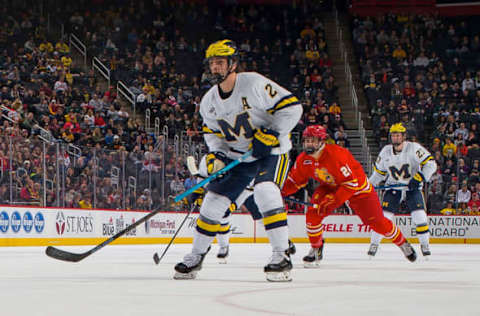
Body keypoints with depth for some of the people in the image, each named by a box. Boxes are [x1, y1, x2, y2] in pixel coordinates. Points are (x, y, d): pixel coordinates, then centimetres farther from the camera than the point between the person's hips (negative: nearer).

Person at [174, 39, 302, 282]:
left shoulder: (254, 84, -20)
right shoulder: (209, 101, 1)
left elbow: (292, 106, -19)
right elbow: (211, 131, 15)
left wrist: (272, 133, -26)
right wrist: (215, 155, -2)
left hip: (272, 152, -6)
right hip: (237, 157, 6)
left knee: (265, 192, -30)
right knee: (214, 200, 2)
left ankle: (282, 257, -25)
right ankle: (195, 257, 20)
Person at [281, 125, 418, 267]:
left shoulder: (336, 155, -35)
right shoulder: (304, 159, -14)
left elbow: (351, 183, -34)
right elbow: (295, 180, -1)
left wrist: (332, 201, -36)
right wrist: (281, 191, -19)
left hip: (358, 186, -5)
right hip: (329, 187, 5)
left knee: (377, 222, -2)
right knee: (313, 213, -18)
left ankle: (402, 243, 23)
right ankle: (316, 249, 2)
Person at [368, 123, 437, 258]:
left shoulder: (414, 148, -14)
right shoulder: (386, 151, -1)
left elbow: (430, 164, -18)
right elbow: (379, 171, 14)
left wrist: (419, 178, -29)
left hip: (412, 187, -2)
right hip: (393, 186, 2)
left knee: (419, 215, -14)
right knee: (384, 215, -10)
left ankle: (425, 244, 5)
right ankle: (374, 244, 4)